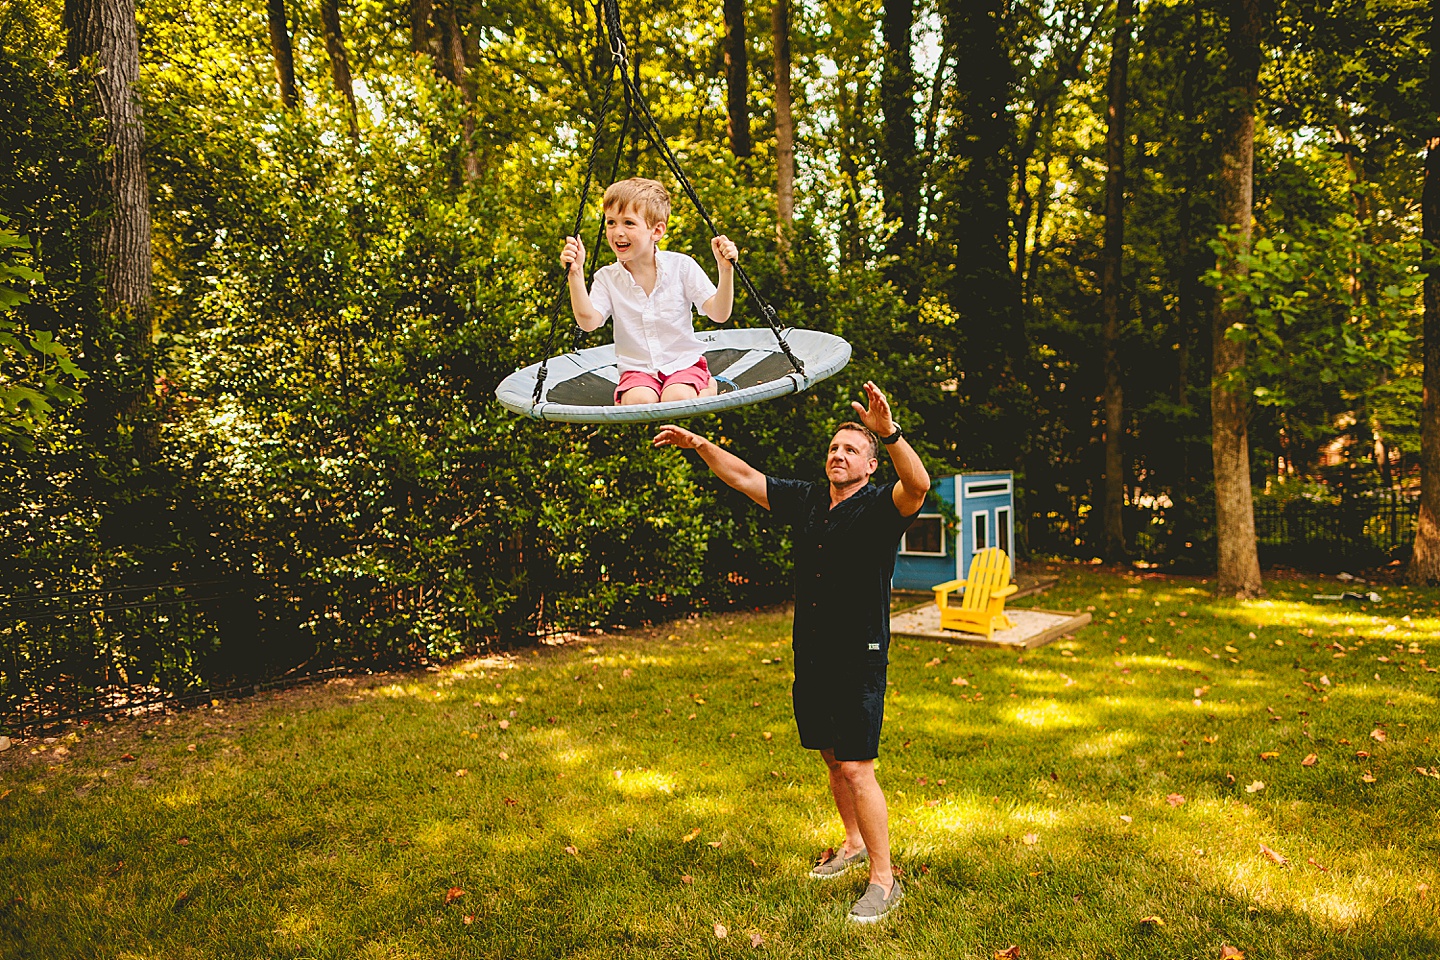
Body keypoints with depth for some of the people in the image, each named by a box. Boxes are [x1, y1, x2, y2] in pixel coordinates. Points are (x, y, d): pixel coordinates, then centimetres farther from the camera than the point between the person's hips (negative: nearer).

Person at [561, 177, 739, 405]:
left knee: (676, 398, -31)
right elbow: (588, 321, -15)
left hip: (684, 362, 0)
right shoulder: (607, 278, 0)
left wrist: (726, 270, -22)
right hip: (637, 369, 0)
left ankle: (707, 388, 2)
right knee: (639, 401, -32)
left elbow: (719, 314, -7)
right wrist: (576, 274, -24)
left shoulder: (681, 266, -5)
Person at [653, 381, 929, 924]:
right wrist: (701, 446, 9)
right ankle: (855, 844, 40)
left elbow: (919, 484, -31)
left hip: (860, 659, -6)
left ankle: (884, 880, 7)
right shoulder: (806, 500, 8)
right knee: (833, 758, 19)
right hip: (810, 656, 7)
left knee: (856, 768, -6)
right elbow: (745, 478, 15)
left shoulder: (881, 507, -9)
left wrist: (889, 432, -46)